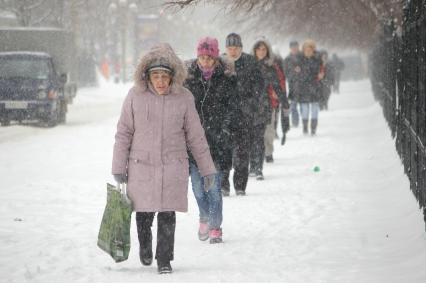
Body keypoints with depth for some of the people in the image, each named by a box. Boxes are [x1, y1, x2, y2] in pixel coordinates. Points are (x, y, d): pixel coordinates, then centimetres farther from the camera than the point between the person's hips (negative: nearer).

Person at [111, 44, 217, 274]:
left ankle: (164, 260, 9)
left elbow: (195, 136, 4)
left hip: (173, 166, 0)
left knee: (167, 216, -3)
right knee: (144, 213, 9)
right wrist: (119, 166, 2)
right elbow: (124, 132, 2)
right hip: (141, 165, 0)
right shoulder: (136, 95, -5)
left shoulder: (183, 98, -3)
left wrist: (207, 168, 7)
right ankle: (144, 246, 38)